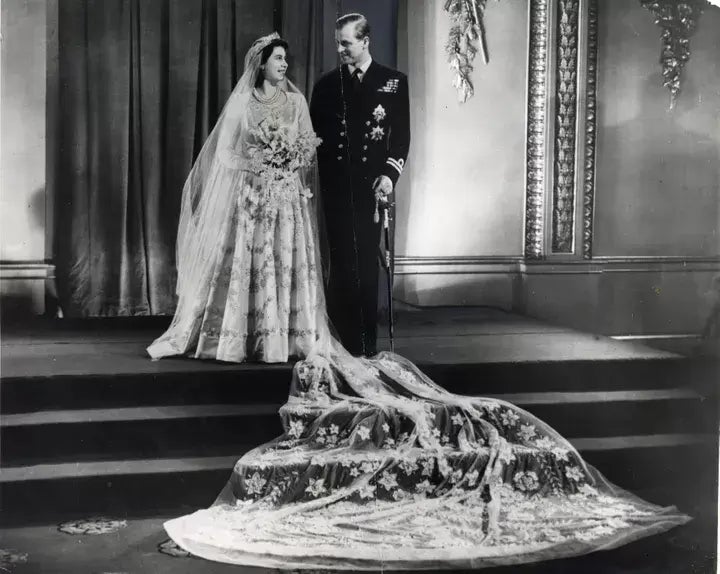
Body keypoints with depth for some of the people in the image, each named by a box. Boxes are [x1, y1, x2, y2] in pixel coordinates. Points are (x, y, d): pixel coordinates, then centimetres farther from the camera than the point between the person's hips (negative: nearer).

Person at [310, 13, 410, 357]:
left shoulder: (394, 82, 6)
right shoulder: (327, 84, 11)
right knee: (341, 264, 0)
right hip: (336, 187, 1)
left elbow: (402, 135, 3)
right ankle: (344, 340, 5)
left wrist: (389, 174, -10)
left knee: (367, 264, 1)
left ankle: (368, 342, 8)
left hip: (372, 185, -1)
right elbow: (315, 135, 11)